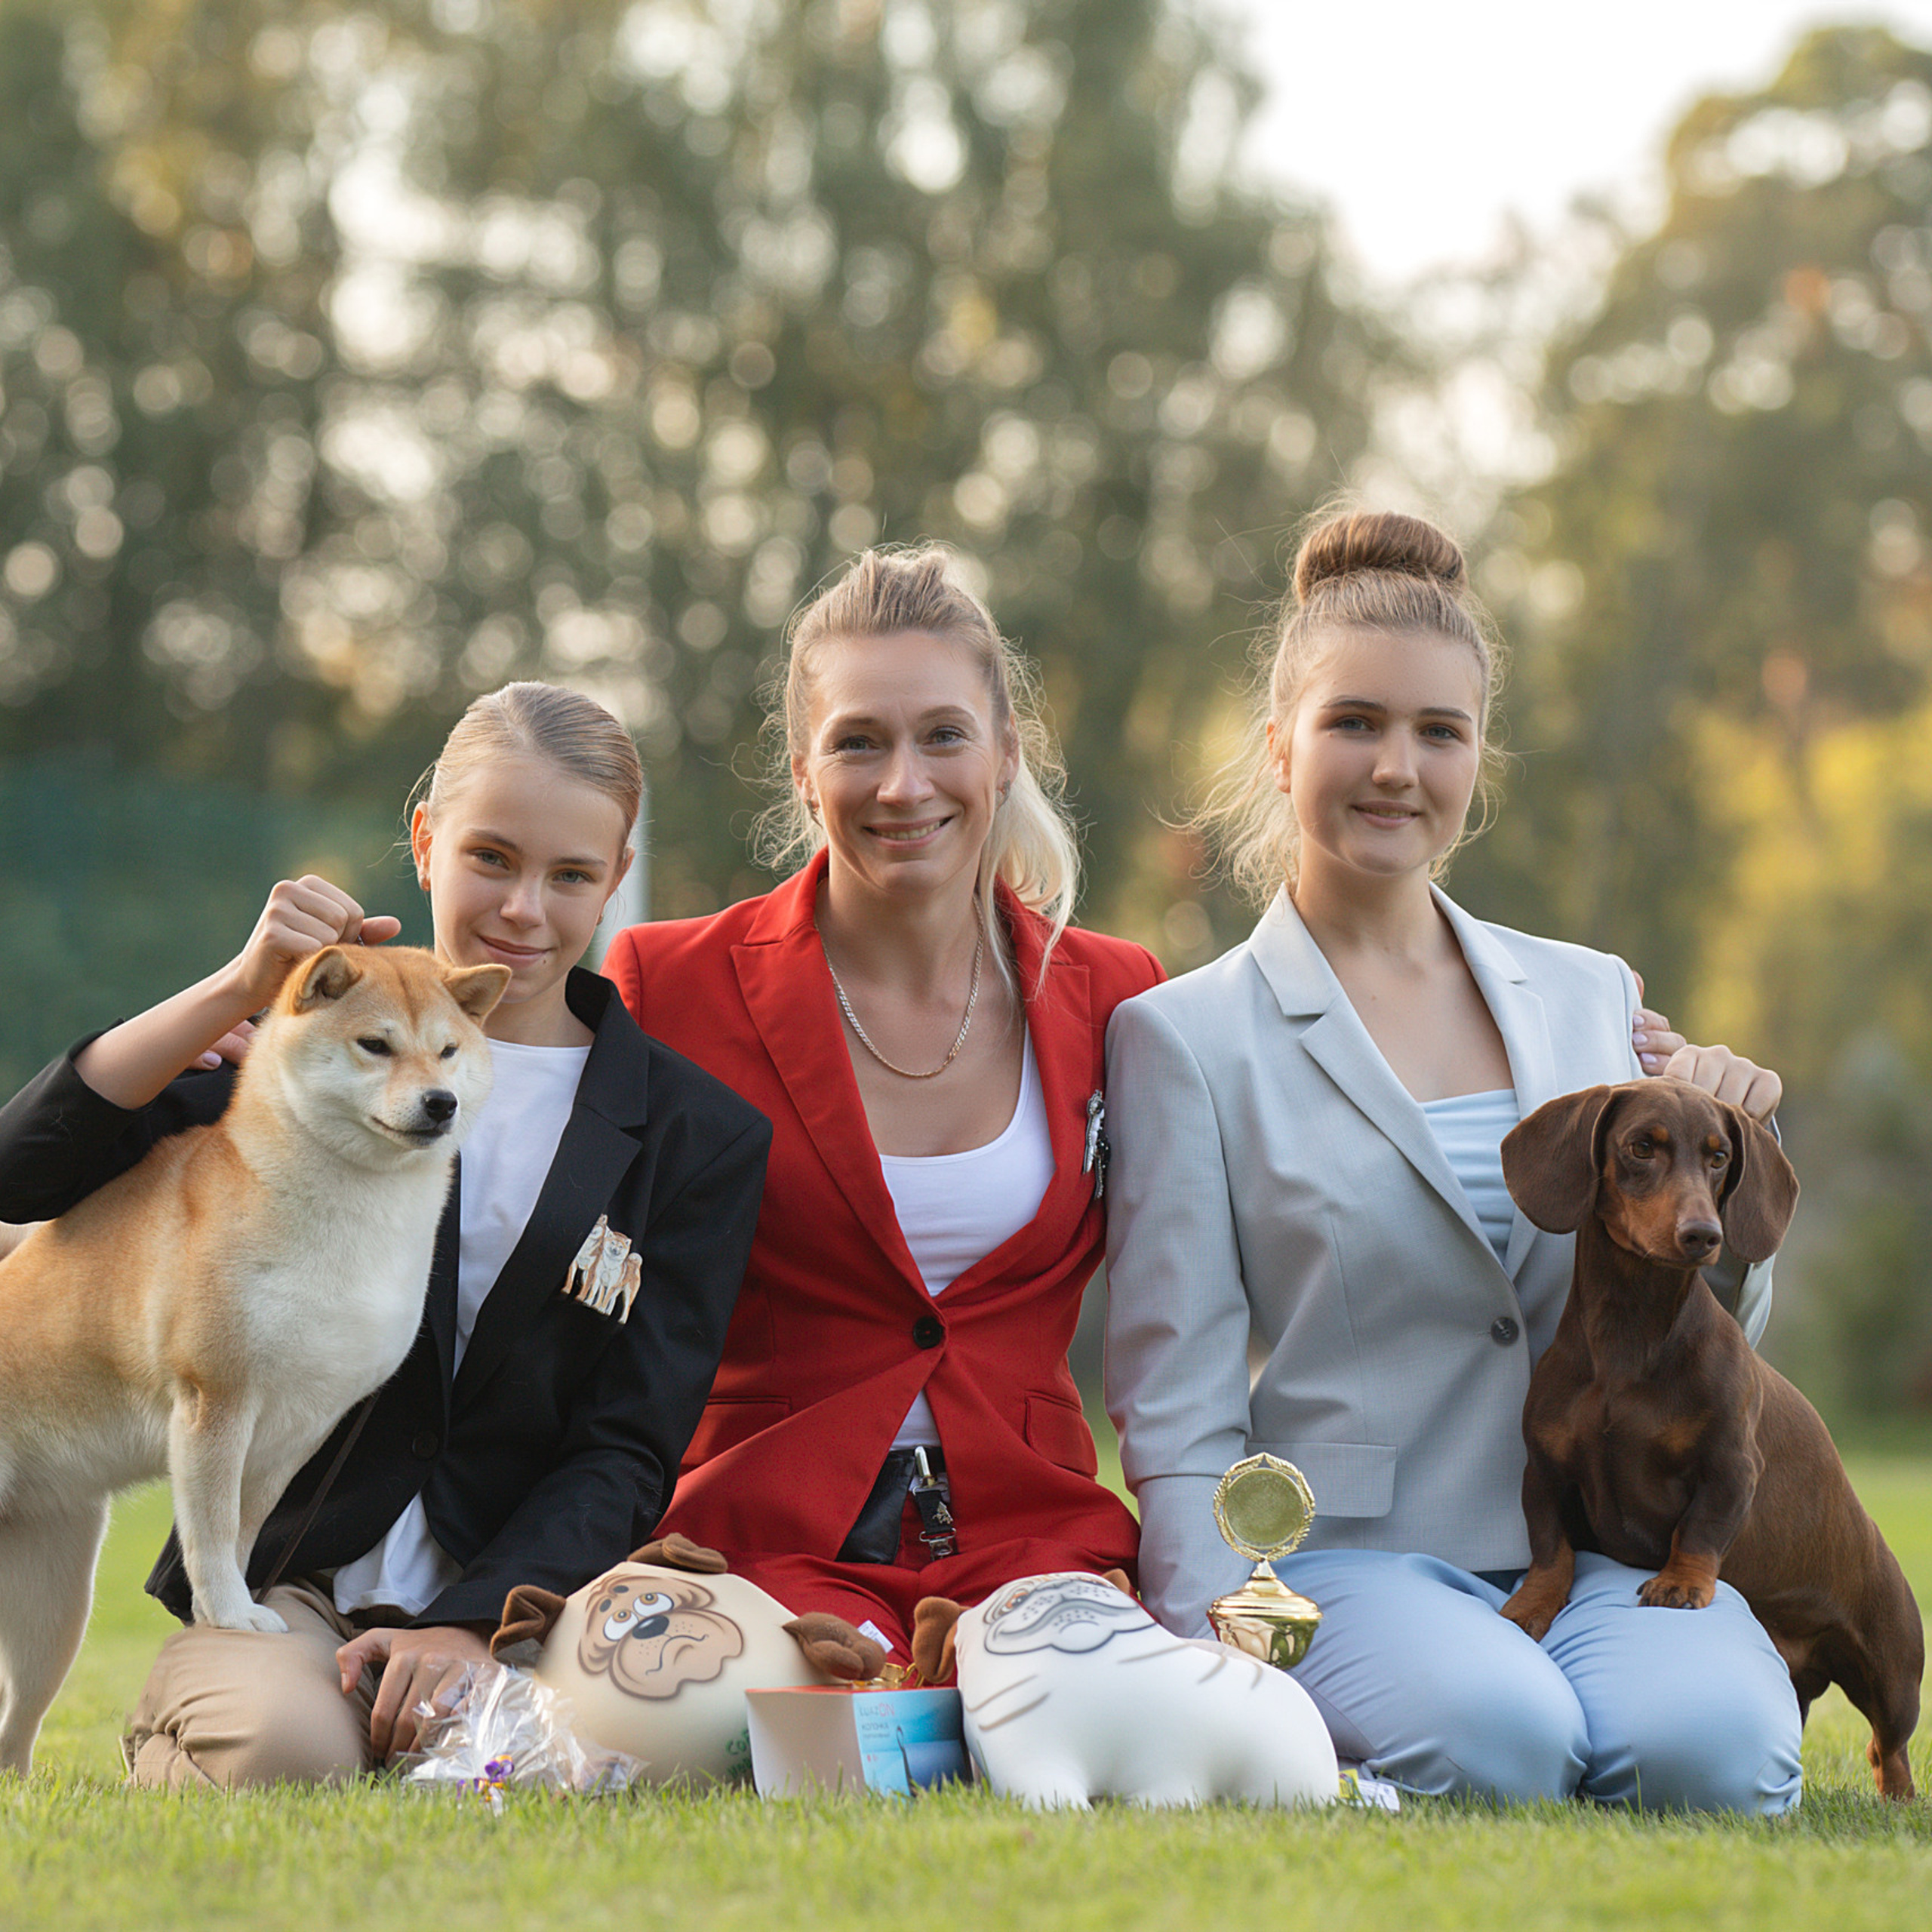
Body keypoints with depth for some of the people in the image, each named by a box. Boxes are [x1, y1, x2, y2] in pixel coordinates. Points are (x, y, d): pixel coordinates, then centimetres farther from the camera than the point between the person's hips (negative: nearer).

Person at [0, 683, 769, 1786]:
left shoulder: (701, 1135, 7)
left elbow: (630, 1449, 1)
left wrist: (471, 1623, -16)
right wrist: (241, 989, -11)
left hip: (522, 1589, 0)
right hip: (285, 1585, 0)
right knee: (282, 1749, -34)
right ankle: (171, 1749, 5)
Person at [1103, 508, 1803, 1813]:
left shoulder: (1592, 998, 15)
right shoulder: (1185, 1039, 3)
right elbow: (1177, 1418, -1)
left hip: (1605, 1544, 3)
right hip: (1358, 1551, -3)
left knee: (1713, 1748, -29)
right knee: (1500, 1738, -34)